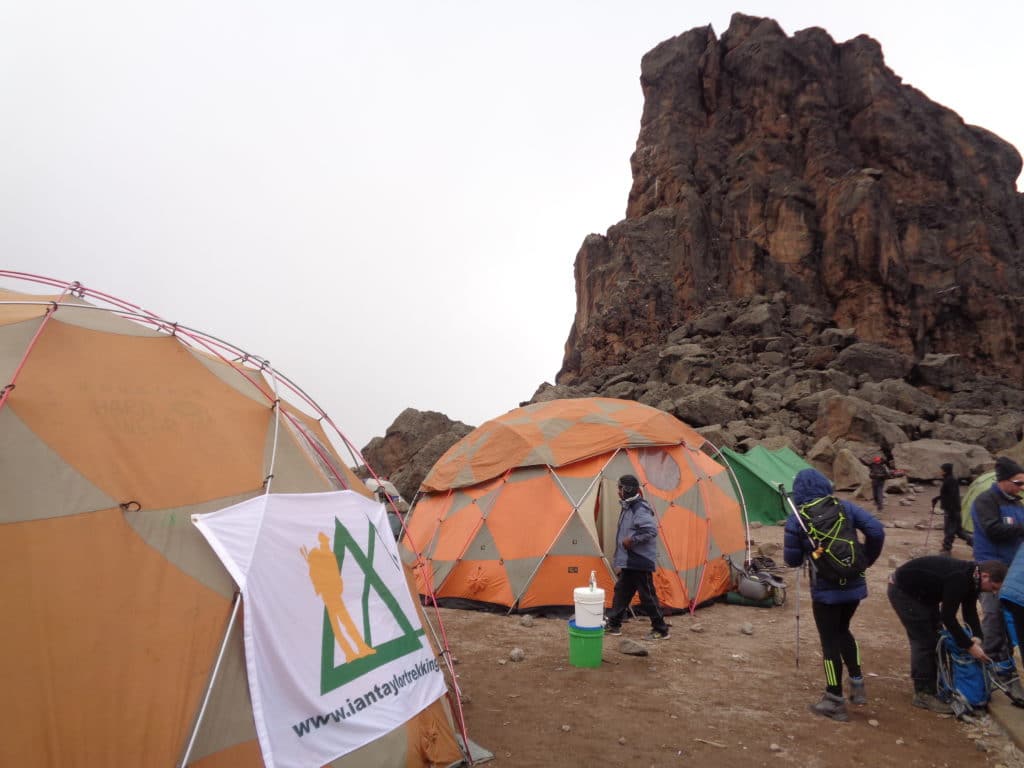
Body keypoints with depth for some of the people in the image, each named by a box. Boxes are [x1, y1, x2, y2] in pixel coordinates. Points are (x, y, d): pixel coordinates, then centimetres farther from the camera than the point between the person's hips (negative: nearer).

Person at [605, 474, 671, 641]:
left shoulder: (640, 509, -19)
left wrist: (632, 540, -22)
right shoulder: (628, 508, 12)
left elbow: (651, 531, -30)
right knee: (621, 591, 15)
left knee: (647, 596, -1)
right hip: (629, 562, 10)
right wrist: (619, 561, 20)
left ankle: (660, 630, 11)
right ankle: (613, 625, 25)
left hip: (641, 562, -10)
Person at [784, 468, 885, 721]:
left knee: (830, 641, 7)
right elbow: (876, 531, -5)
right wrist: (865, 560, 9)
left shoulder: (796, 519, -8)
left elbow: (792, 560, -4)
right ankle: (857, 685, 28)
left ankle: (835, 702, 15)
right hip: (854, 585, 5)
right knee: (842, 631, 27)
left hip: (825, 590, -4)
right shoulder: (845, 507, 1)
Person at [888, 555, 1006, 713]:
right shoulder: (959, 580, -32)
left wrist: (977, 637, -8)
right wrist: (969, 646, -22)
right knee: (923, 640, -9)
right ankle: (923, 694, -3)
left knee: (934, 637, 12)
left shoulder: (971, 577, -4)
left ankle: (933, 685, 24)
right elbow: (948, 617, -27)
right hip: (903, 590, -10)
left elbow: (970, 611, 5)